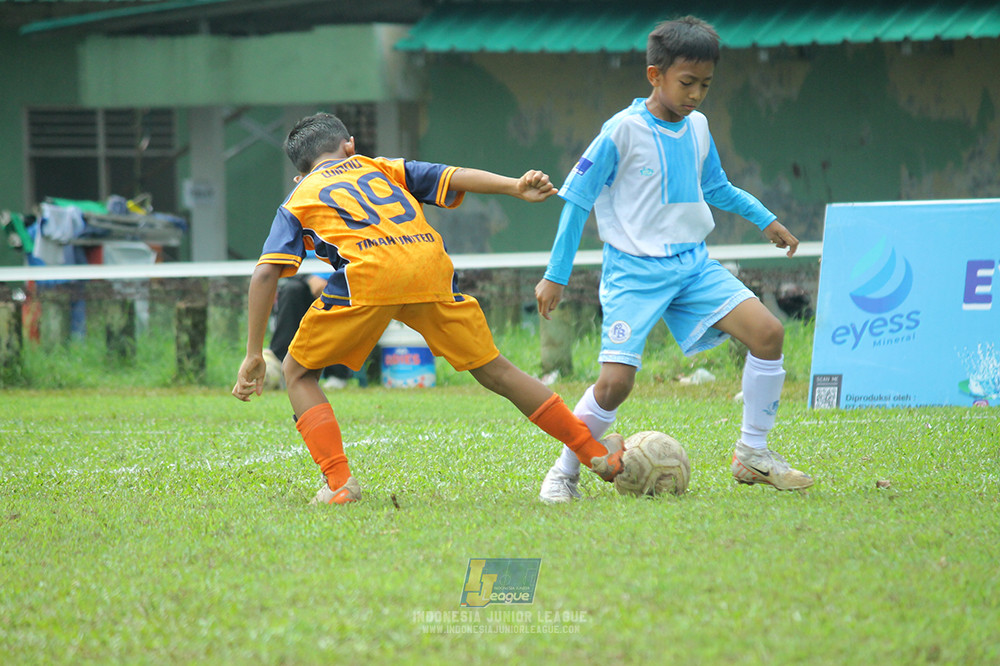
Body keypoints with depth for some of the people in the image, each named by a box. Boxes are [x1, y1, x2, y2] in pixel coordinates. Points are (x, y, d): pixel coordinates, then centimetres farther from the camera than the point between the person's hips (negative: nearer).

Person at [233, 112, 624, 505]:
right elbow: (452, 178, 19)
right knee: (494, 371, 16)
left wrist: (254, 354, 12)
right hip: (431, 266, 3)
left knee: (298, 372, 16)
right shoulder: (379, 168, 34)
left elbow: (265, 273, 13)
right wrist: (516, 188, 8)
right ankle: (599, 456, 20)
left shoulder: (298, 200, 27)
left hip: (367, 274, -3)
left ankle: (339, 483, -1)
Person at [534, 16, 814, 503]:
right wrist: (556, 276, -5)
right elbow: (577, 198, -6)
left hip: (692, 263, 6)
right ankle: (565, 472, 6)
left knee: (767, 331, -12)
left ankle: (753, 453, 2)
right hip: (634, 271, -6)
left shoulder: (697, 127, 7)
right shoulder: (624, 131, -12)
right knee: (616, 380, -17)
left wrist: (765, 219, 18)